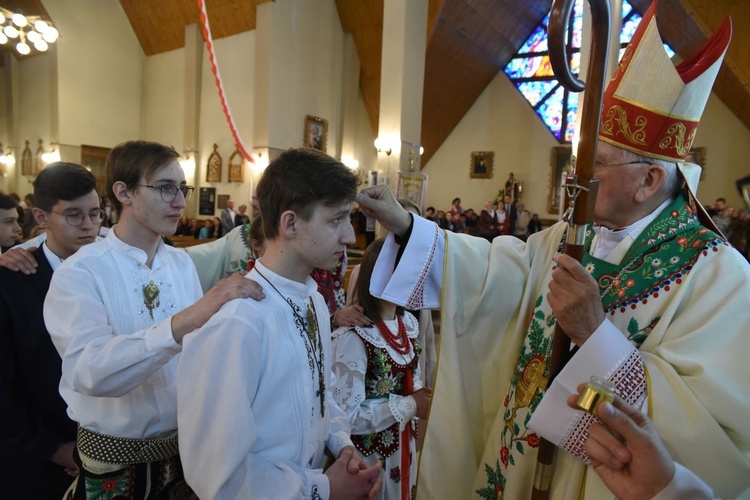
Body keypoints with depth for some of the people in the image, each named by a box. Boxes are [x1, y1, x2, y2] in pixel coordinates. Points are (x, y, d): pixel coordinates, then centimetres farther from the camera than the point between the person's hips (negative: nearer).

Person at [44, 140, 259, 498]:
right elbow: (89, 371, -33)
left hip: (184, 442, 4)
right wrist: (185, 321, -44)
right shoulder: (79, 273, -17)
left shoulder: (182, 263, 0)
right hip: (114, 459, -4)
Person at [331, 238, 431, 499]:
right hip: (369, 451, -7)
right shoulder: (352, 336, -27)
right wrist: (409, 406, -22)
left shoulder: (409, 322, -4)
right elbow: (345, 414, -25)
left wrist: (419, 394, -10)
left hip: (404, 440, 7)